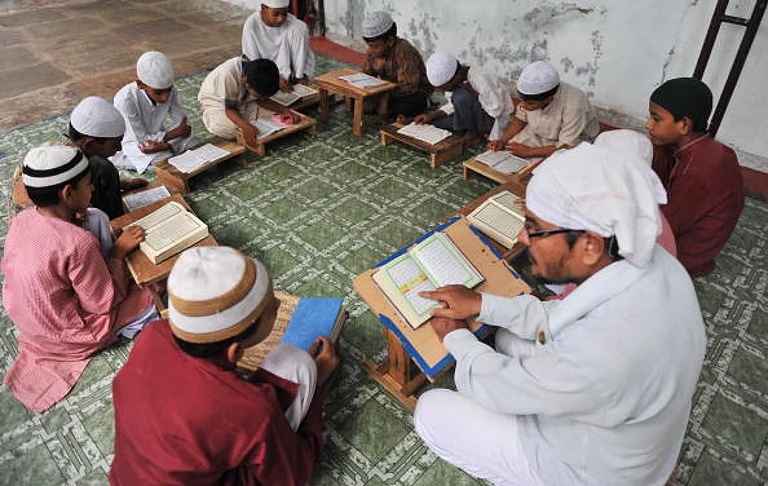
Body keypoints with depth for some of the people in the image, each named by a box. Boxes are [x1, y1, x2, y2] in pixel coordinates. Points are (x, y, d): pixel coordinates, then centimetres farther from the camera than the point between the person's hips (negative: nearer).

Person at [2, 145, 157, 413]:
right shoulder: (79, 244, -36)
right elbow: (104, 303, -23)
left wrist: (74, 220, -7)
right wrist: (119, 250, -15)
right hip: (65, 335, -7)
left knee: (96, 217, 4)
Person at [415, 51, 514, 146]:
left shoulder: (480, 80, -32)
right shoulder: (452, 78, -10)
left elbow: (496, 110, -25)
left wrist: (472, 92, -29)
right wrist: (432, 116, -11)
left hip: (492, 118, -7)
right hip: (472, 115, 8)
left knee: (461, 95, -33)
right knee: (432, 122, -5)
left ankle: (473, 134, -11)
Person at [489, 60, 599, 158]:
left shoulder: (573, 105, -36)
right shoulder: (531, 94, -20)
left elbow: (566, 146, -29)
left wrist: (528, 151, -29)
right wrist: (502, 141, -15)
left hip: (575, 144, -5)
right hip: (539, 135, 5)